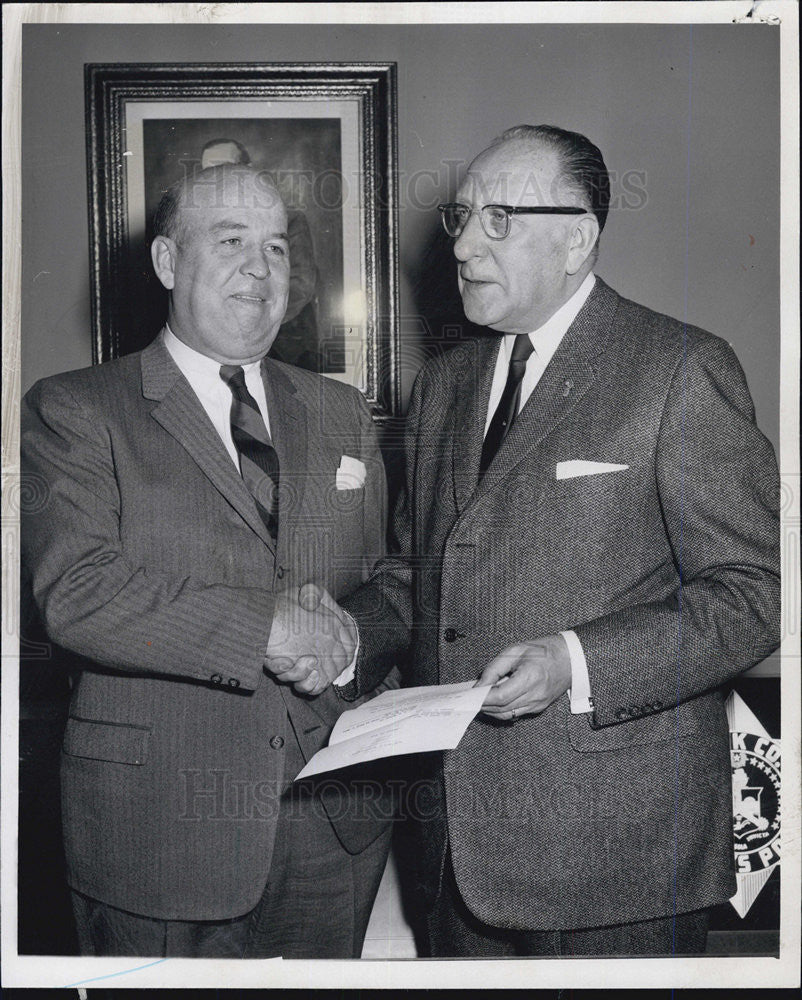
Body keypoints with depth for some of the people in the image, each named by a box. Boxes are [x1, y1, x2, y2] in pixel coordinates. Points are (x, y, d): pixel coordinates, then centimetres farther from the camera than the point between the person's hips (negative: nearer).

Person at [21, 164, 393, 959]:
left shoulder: (341, 415, 12)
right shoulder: (72, 411, -3)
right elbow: (77, 593, -17)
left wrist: (341, 636, -9)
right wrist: (266, 622, -22)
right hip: (159, 832, -4)